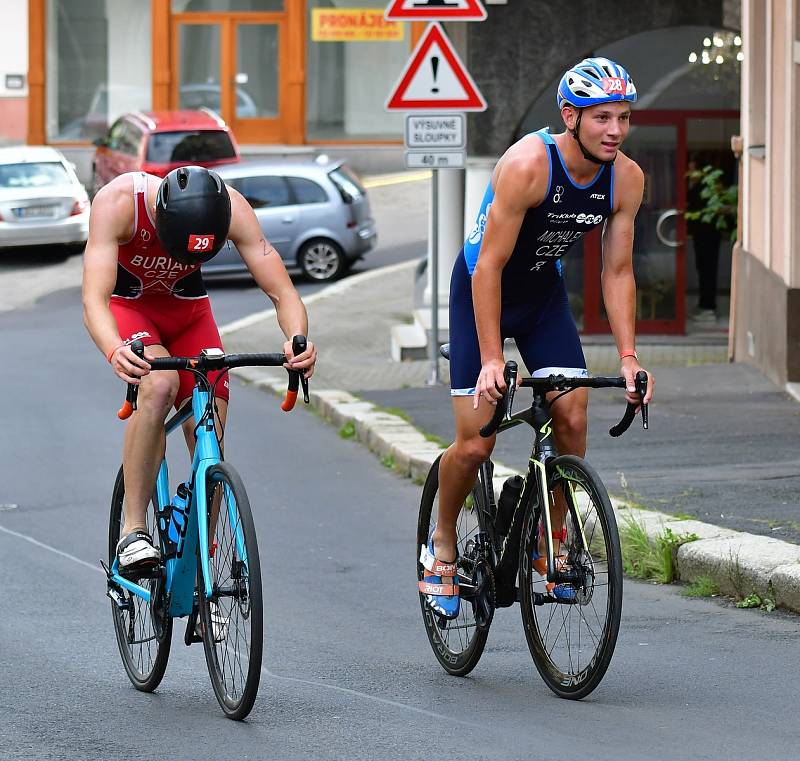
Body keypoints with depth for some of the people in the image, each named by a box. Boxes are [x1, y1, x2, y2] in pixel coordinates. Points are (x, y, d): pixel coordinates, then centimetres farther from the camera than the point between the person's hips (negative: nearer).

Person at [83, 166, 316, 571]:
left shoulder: (231, 208, -29)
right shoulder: (118, 201, -36)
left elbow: (284, 294, -27)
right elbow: (94, 299, -42)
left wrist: (297, 340, -49)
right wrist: (114, 351, -63)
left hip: (187, 306, 3)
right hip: (126, 304, -3)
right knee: (159, 383, -34)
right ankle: (133, 530, -26)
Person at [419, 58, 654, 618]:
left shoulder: (626, 178, -15)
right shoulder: (528, 165, -32)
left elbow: (617, 271, -7)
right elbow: (490, 266, -30)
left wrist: (628, 357, -16)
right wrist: (491, 360, -32)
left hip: (543, 291, 5)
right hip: (482, 291, -5)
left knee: (572, 420, -12)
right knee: (475, 445, -8)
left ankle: (551, 543, 8)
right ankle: (443, 545, 18)